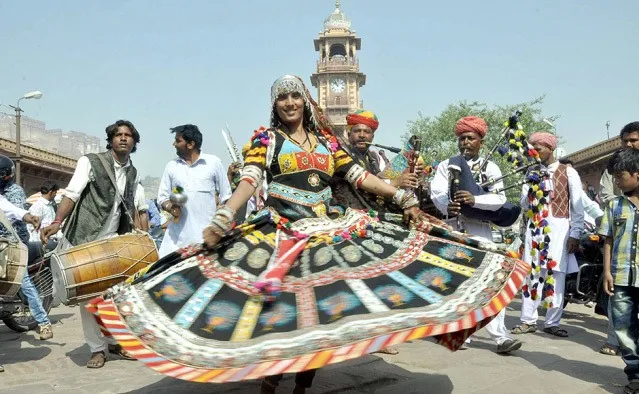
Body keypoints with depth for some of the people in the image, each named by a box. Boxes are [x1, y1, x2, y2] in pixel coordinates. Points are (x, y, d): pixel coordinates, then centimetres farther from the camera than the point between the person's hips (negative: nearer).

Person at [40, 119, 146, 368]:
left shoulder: (133, 173, 12)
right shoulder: (90, 162, -5)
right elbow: (71, 194, -15)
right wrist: (57, 222, -29)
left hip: (115, 241, 5)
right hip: (85, 239, -5)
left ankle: (115, 340, 21)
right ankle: (98, 348, 8)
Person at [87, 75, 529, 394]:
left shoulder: (327, 141, 13)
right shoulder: (266, 139, 4)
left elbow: (360, 176, 9)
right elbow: (248, 181, -9)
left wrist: (403, 197, -1)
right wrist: (222, 219, -24)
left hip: (330, 232, 4)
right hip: (281, 235, -3)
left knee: (324, 310, 0)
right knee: (279, 310, -9)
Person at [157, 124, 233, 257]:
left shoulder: (214, 162, 1)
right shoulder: (171, 166, 10)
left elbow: (225, 197, 6)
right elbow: (162, 197, 14)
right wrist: (170, 207, -8)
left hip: (206, 234, -3)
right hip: (178, 234, 3)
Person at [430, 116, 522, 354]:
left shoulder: (490, 168, 7)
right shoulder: (446, 165, 9)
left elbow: (499, 199, -6)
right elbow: (436, 192, -6)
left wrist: (474, 200, -24)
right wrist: (447, 206, -28)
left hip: (480, 230, -1)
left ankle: (500, 336, -5)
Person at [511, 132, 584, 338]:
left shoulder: (568, 172, 2)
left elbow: (577, 206, -1)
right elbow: (524, 204, 9)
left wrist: (575, 234, -7)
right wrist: (533, 193, -11)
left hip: (558, 228, -3)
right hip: (534, 228, 3)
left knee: (556, 275, 0)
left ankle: (552, 323, 8)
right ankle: (528, 320, 9)